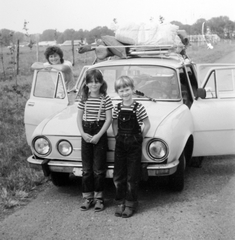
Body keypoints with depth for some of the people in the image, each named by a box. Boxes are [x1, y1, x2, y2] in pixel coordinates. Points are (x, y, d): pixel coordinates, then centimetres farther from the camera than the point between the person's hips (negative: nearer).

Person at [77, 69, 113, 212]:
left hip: (100, 134, -3)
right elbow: (79, 117, 6)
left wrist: (98, 135, -14)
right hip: (86, 134, 3)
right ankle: (88, 197, 17)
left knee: (99, 169, 2)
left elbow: (109, 119, -8)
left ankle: (99, 197, 14)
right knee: (86, 169, 8)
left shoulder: (105, 99, -5)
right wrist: (83, 133, -8)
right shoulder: (84, 99, 4)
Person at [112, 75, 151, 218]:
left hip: (134, 145, -4)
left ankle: (131, 204, 13)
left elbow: (147, 125, -5)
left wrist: (139, 139, 0)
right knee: (118, 177, 6)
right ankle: (121, 202, 19)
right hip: (120, 144, 4)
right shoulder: (117, 108, 3)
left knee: (132, 178, 3)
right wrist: (117, 136, 5)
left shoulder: (138, 107, -10)